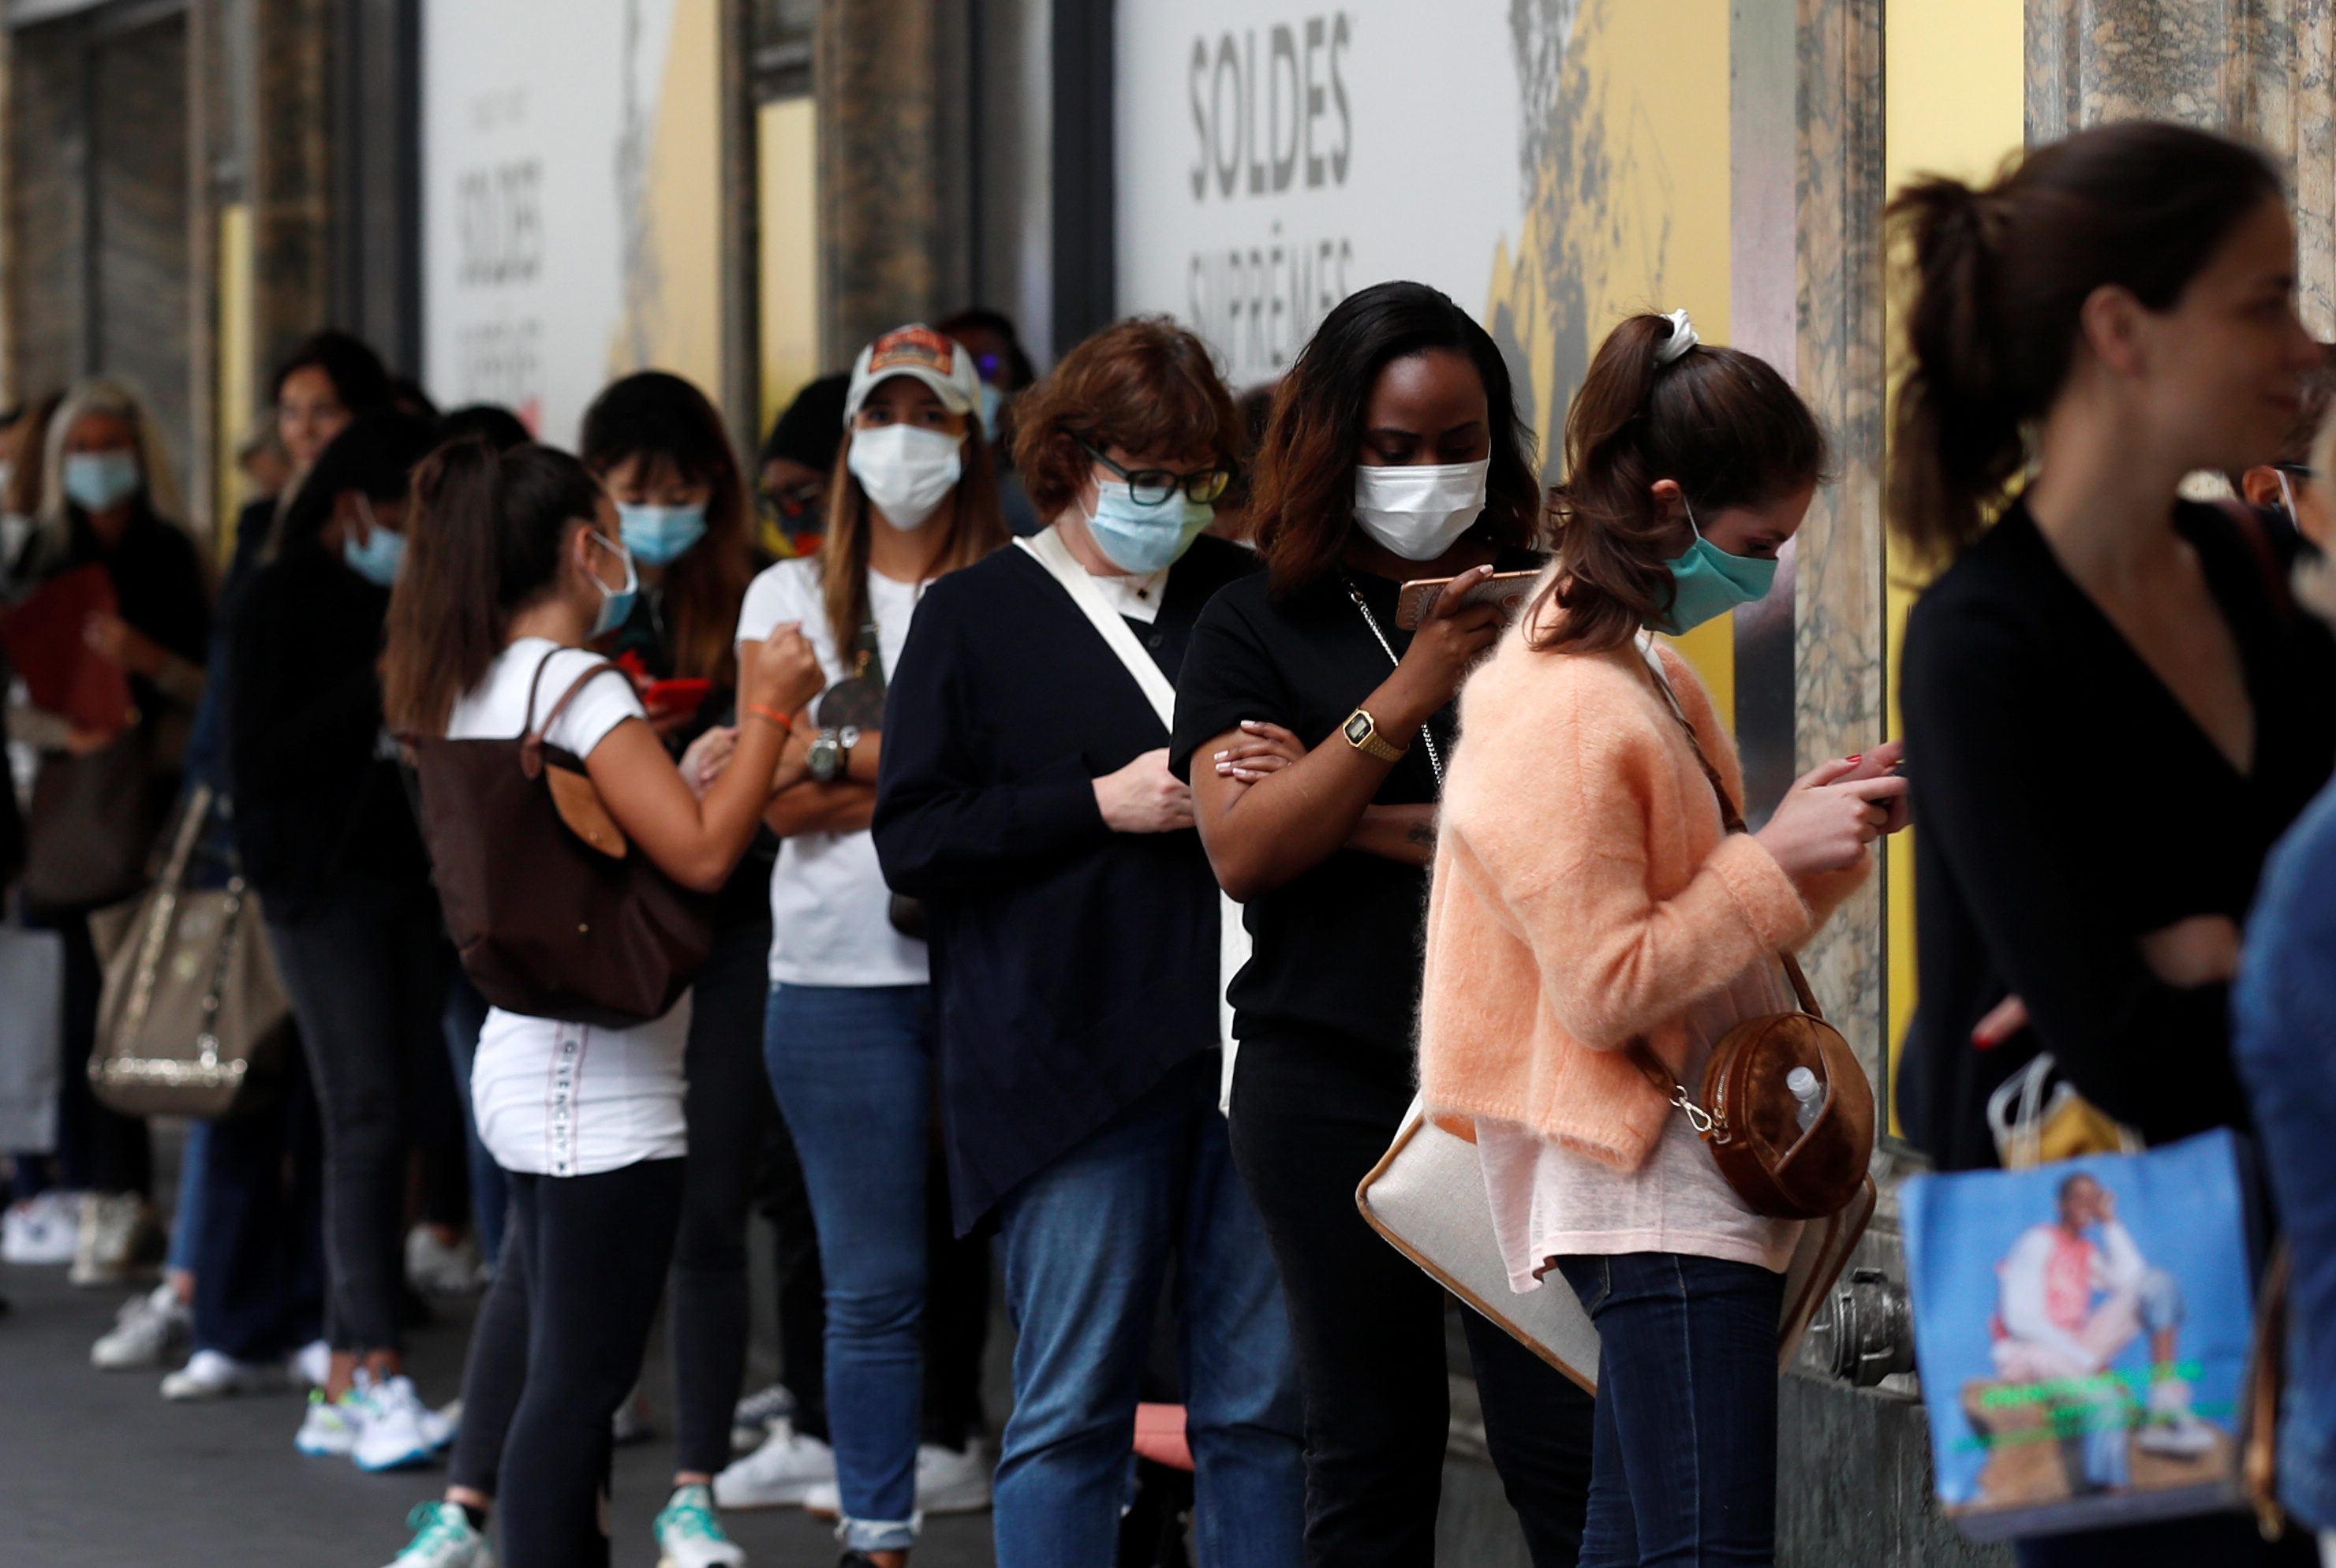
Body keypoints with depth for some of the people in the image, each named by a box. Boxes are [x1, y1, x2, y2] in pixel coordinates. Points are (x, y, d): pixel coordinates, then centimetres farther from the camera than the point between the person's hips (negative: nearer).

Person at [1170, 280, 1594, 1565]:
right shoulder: (1259, 627, 7)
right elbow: (1241, 849, -7)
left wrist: (1366, 823, -7)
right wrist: (1407, 698, -16)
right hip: (1334, 1084, 0)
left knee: (1569, 1456, -6)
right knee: (1372, 1457, 6)